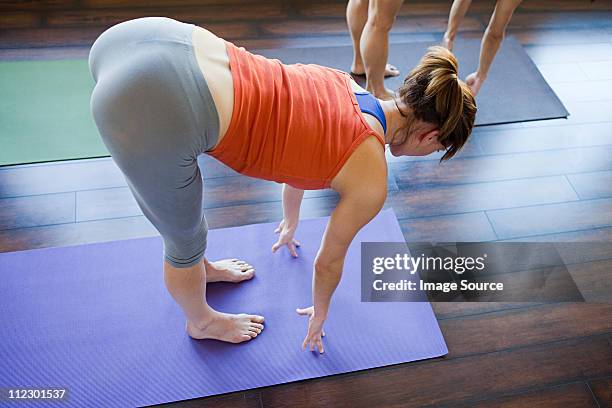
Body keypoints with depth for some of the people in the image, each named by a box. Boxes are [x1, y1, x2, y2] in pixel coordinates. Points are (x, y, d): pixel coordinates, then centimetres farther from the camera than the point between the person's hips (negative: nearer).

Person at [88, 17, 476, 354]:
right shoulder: (371, 181, 3)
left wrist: (290, 223, 58)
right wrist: (319, 318, 40)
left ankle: (199, 268, 64)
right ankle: (202, 321, 53)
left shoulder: (347, 86, 23)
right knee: (186, 238, 22)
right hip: (156, 112, -8)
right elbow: (329, 262, 19)